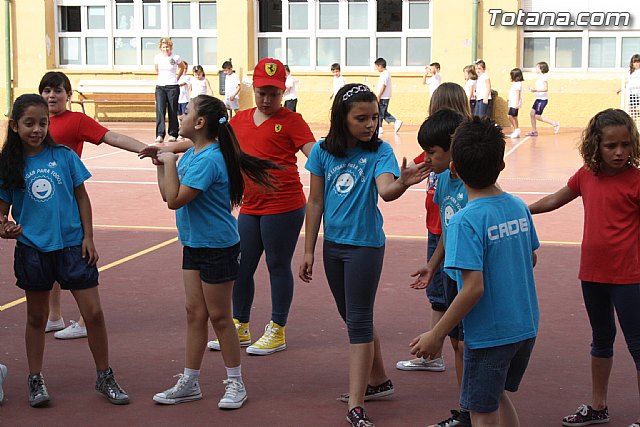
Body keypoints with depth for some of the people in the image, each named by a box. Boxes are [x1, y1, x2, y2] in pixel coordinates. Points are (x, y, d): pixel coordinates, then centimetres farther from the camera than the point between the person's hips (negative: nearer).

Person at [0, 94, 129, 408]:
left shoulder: (65, 156, -2)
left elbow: (81, 197, 5)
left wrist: (88, 237, 0)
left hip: (72, 245, 0)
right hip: (32, 249, 0)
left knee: (93, 312, -1)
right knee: (36, 317, 12)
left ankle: (105, 378, 14)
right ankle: (36, 381, 26)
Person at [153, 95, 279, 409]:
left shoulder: (208, 160, -22)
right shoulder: (191, 154, 7)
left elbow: (175, 200, -25)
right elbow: (167, 194, 11)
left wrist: (170, 162, -17)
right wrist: (162, 164, 3)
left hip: (218, 247, -9)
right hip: (194, 245, 9)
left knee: (219, 316, 2)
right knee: (195, 313, 13)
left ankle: (235, 384, 16)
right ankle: (189, 383, 20)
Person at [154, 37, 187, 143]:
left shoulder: (176, 58, -5)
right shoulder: (157, 58, 1)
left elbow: (183, 67, 16)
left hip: (173, 87, -1)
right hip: (160, 87, 2)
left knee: (172, 111, 4)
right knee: (160, 110, -11)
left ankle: (173, 134, 14)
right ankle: (160, 135, -15)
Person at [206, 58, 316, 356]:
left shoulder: (290, 121, -4)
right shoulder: (240, 119, 13)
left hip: (283, 205, -6)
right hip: (250, 207, 6)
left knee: (278, 266, 3)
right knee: (241, 267, 11)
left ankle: (277, 332, 15)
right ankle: (240, 328, 27)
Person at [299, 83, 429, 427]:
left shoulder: (379, 151, -12)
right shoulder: (323, 152, -3)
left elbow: (385, 190, -31)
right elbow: (315, 203, 4)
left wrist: (402, 183, -54)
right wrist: (308, 252, 6)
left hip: (365, 245, -5)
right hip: (333, 244, 5)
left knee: (358, 321, -6)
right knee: (352, 318, 17)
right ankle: (378, 380, 36)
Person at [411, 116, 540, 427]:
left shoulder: (466, 221, -21)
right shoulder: (519, 208, 0)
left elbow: (474, 288, -25)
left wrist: (437, 334, -16)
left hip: (489, 335, -7)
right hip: (526, 329, 7)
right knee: (497, 395, 26)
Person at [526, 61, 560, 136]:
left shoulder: (544, 77, -15)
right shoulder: (539, 77, 14)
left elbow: (545, 89, -22)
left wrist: (535, 89, -24)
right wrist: (533, 89, 9)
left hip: (542, 99, -10)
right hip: (538, 99, 10)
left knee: (537, 116, -8)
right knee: (532, 113, 7)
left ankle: (555, 123, -2)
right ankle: (534, 131, 12)